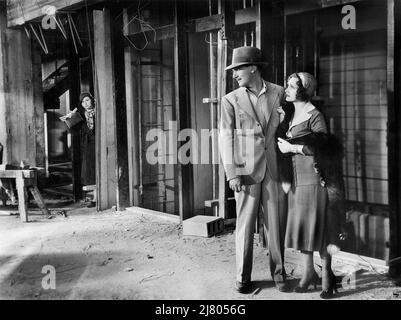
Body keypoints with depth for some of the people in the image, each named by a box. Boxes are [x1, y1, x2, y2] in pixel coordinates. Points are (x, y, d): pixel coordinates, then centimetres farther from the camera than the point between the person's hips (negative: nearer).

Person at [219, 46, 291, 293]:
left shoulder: (279, 93, 6)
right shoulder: (231, 100, 3)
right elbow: (225, 137, 0)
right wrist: (232, 173, -8)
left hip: (275, 169, 1)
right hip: (246, 171, -1)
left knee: (276, 224, 6)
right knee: (245, 224, 3)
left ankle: (278, 273, 21)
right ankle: (243, 277, 15)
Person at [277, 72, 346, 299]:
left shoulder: (315, 116, -9)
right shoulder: (289, 115, 11)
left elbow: (323, 149, -13)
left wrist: (292, 148, -11)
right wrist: (284, 178, 5)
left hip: (313, 178, -7)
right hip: (295, 178, 7)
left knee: (318, 226, -1)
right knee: (300, 225, 10)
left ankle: (327, 275, 11)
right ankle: (309, 272, 22)